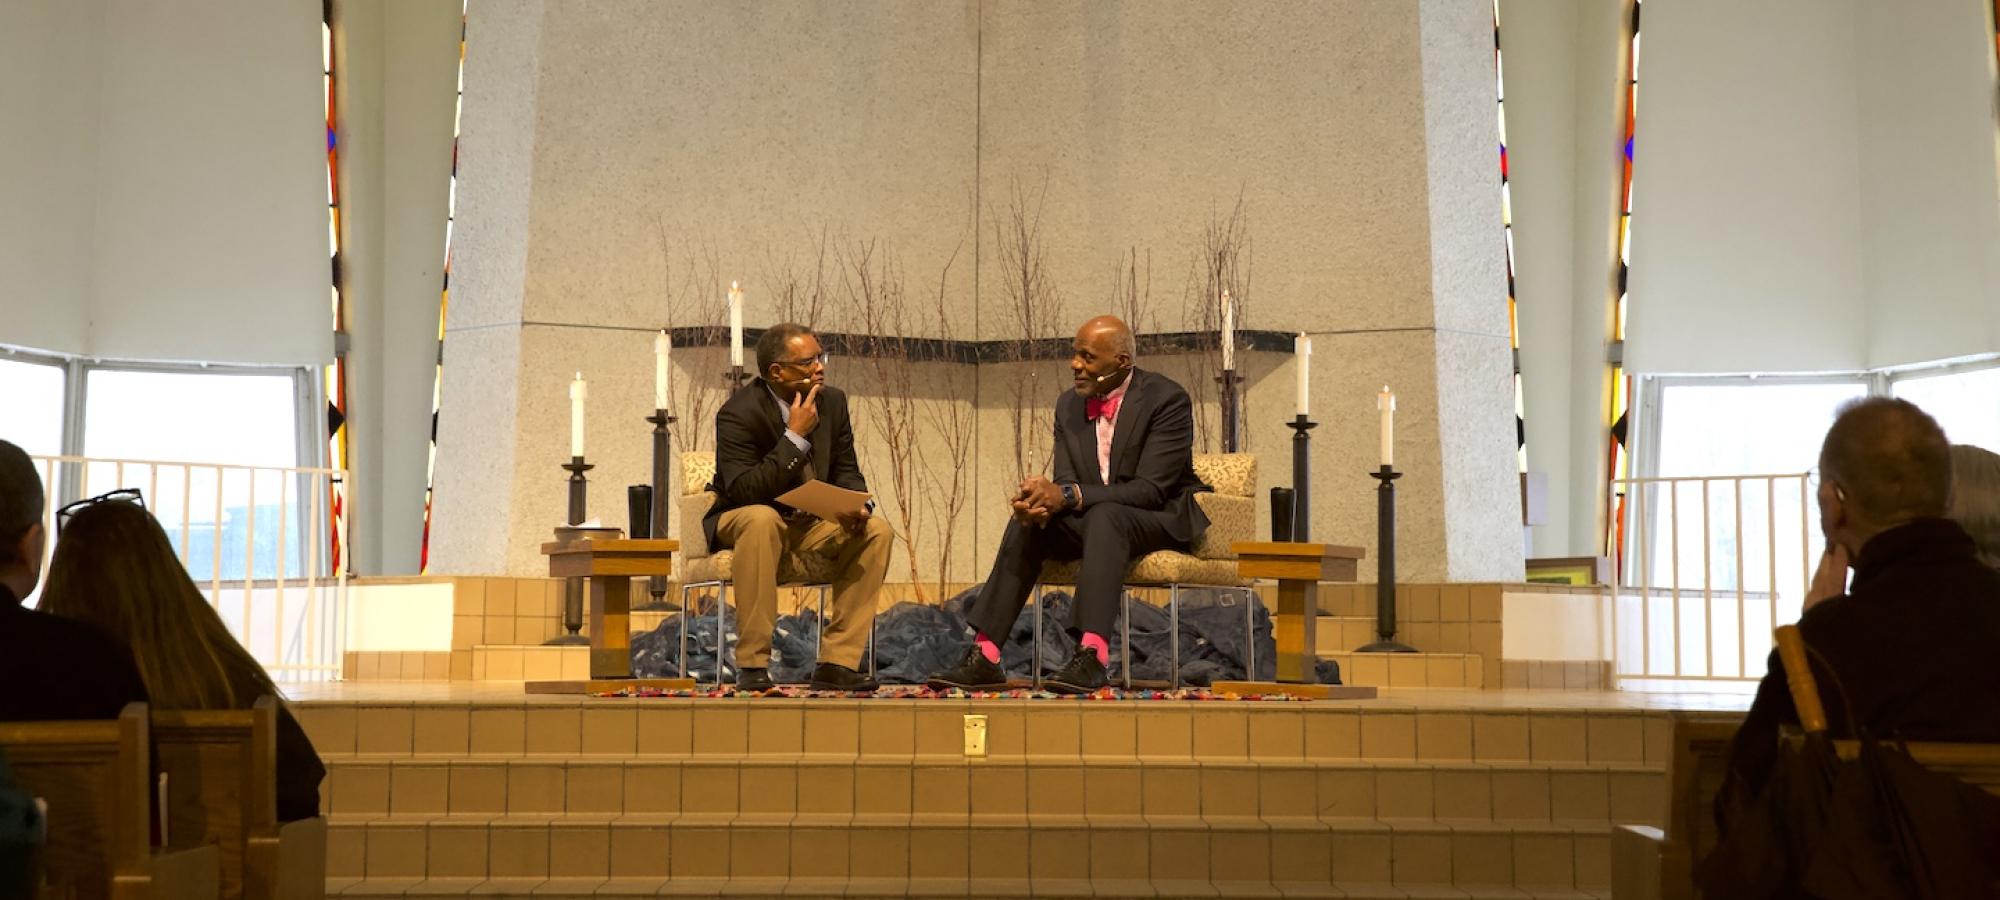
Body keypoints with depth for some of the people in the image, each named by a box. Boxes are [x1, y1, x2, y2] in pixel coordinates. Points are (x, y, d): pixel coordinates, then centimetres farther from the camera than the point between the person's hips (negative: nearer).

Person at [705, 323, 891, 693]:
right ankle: (752, 664, -33)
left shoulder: (833, 401, -1)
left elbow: (846, 472, 7)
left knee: (876, 530, -17)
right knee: (762, 518, -39)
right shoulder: (739, 413, -19)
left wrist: (858, 506, -17)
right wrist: (796, 436, -30)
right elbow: (744, 490, -28)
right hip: (742, 520, -6)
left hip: (811, 523, 6)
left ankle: (837, 661, -16)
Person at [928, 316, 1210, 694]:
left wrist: (1068, 496, -33)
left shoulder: (1166, 399, -16)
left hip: (1163, 518, -6)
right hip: (1093, 520, 6)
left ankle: (1091, 656, -47)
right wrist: (1044, 499, -26)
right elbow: (1066, 483, 0)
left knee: (1104, 515, -36)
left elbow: (1150, 489, -24)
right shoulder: (1069, 405, 4)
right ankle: (984, 656, -25)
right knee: (1028, 523, -20)